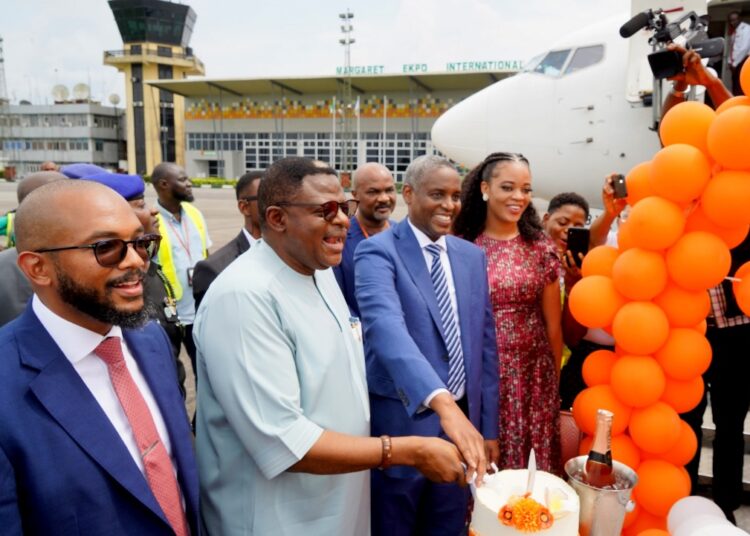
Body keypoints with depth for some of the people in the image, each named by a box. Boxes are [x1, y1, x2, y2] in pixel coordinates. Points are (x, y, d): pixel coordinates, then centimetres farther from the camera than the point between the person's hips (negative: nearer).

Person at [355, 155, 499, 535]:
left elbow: (485, 344, 9)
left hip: (463, 421, 5)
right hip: (400, 423, -5)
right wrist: (443, 403, -44)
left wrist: (488, 427, 9)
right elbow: (387, 327, -31)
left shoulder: (472, 257, 6)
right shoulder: (377, 252, -13)